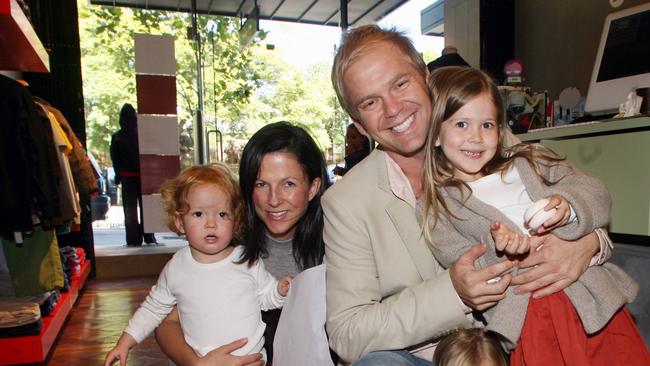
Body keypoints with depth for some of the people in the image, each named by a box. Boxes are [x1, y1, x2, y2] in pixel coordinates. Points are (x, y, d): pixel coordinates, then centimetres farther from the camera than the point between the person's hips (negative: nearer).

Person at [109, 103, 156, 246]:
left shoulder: (116, 137, 0)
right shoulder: (143, 134, -4)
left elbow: (115, 159, 3)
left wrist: (118, 176, 7)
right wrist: (147, 171, 1)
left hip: (127, 176, 0)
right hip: (143, 174, 0)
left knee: (130, 209, 5)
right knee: (145, 206, 6)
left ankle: (133, 239, 4)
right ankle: (149, 237, 7)